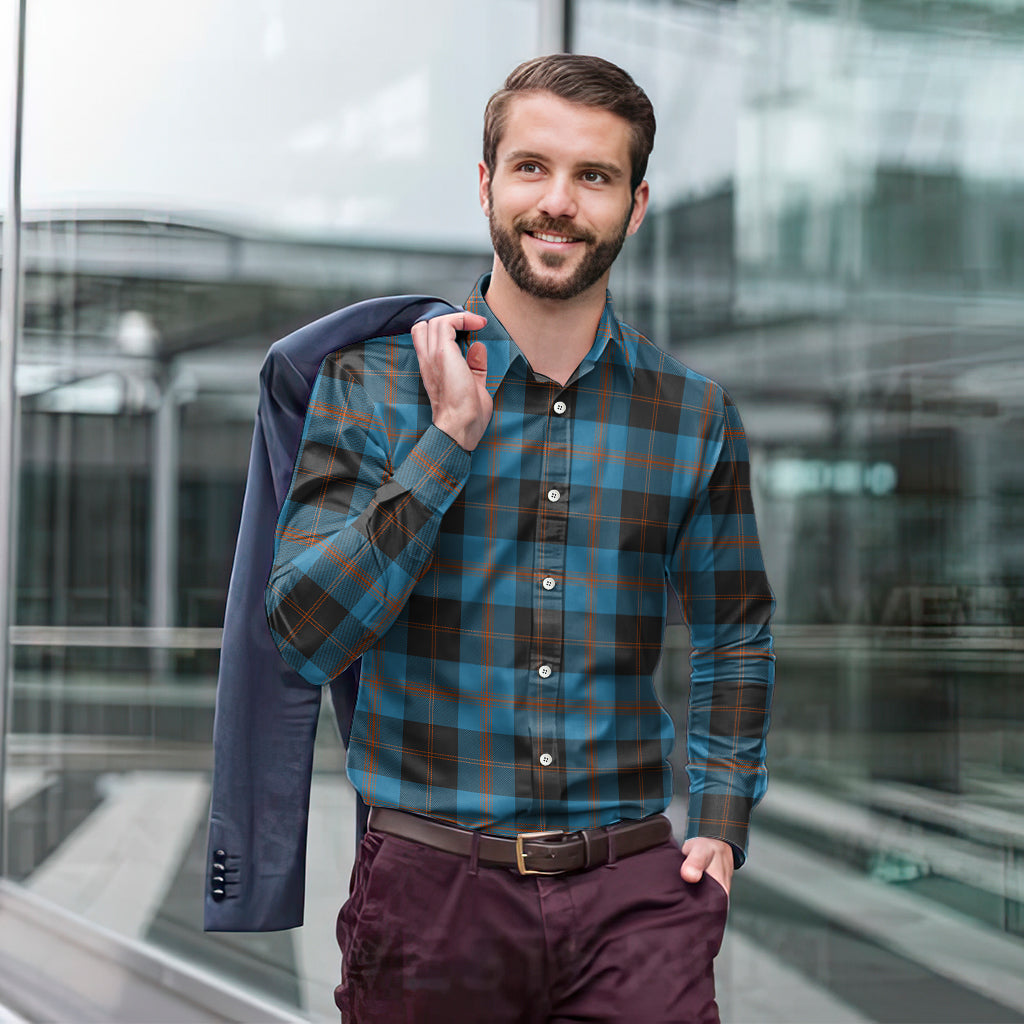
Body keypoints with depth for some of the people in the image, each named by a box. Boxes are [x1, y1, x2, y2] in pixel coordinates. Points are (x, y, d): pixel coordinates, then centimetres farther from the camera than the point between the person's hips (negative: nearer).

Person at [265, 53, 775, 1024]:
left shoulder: (694, 414, 5)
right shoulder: (373, 384, -1)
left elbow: (733, 636, 17)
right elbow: (305, 634, -11)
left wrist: (722, 822, 7)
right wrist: (451, 437, -14)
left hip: (633, 886, 1)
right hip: (430, 880, -1)